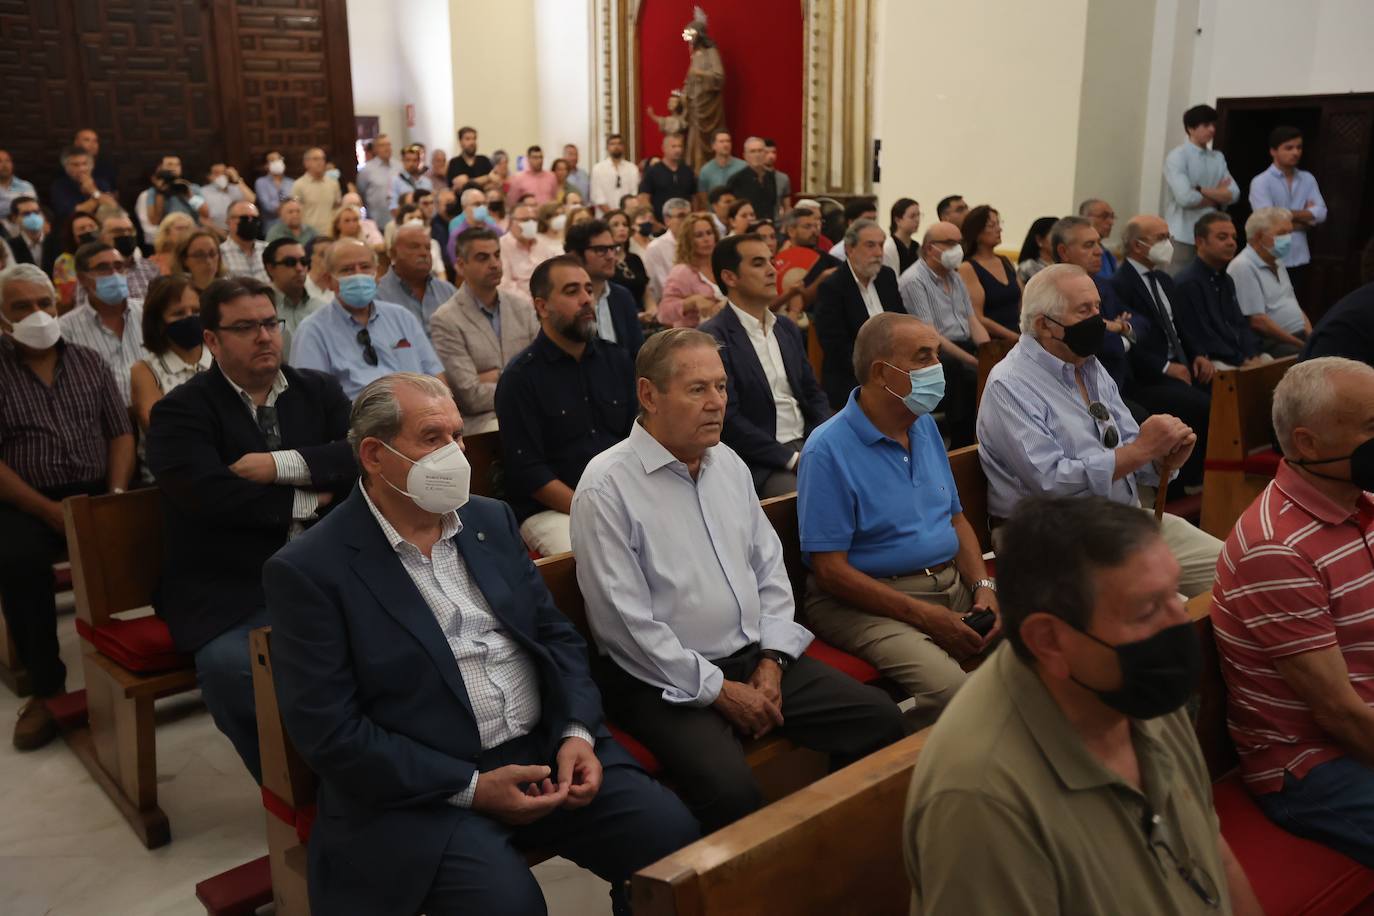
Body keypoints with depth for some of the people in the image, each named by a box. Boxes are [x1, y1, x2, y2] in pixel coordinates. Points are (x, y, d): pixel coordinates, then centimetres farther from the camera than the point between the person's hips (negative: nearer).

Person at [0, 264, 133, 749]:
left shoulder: (89, 362, 13)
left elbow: (120, 433, 10)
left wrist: (116, 495, -8)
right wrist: (50, 511, -16)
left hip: (97, 492, 2)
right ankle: (46, 686, -17)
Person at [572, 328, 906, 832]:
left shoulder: (728, 463, 10)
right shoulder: (607, 487, -13)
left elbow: (770, 566, 13)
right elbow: (626, 623, -16)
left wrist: (771, 662, -1)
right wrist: (719, 690, -14)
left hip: (757, 657, 7)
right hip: (667, 679, -7)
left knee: (881, 720, -4)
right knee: (729, 787, -30)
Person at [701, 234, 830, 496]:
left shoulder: (787, 327, 15)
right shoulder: (713, 337, -9)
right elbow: (727, 418, -15)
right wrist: (792, 458, -17)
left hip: (807, 445, 7)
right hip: (758, 464, -7)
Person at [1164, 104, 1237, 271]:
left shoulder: (1218, 158, 12)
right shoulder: (1177, 156, -7)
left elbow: (1233, 194, 1)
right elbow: (1185, 198, -19)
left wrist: (1200, 190, -12)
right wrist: (1217, 196, -2)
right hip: (1183, 237, -6)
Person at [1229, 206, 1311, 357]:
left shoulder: (1277, 264, 22)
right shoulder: (1243, 267, -10)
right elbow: (1257, 322, -17)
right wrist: (1303, 345, -14)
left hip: (1302, 338, 9)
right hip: (1270, 344, -9)